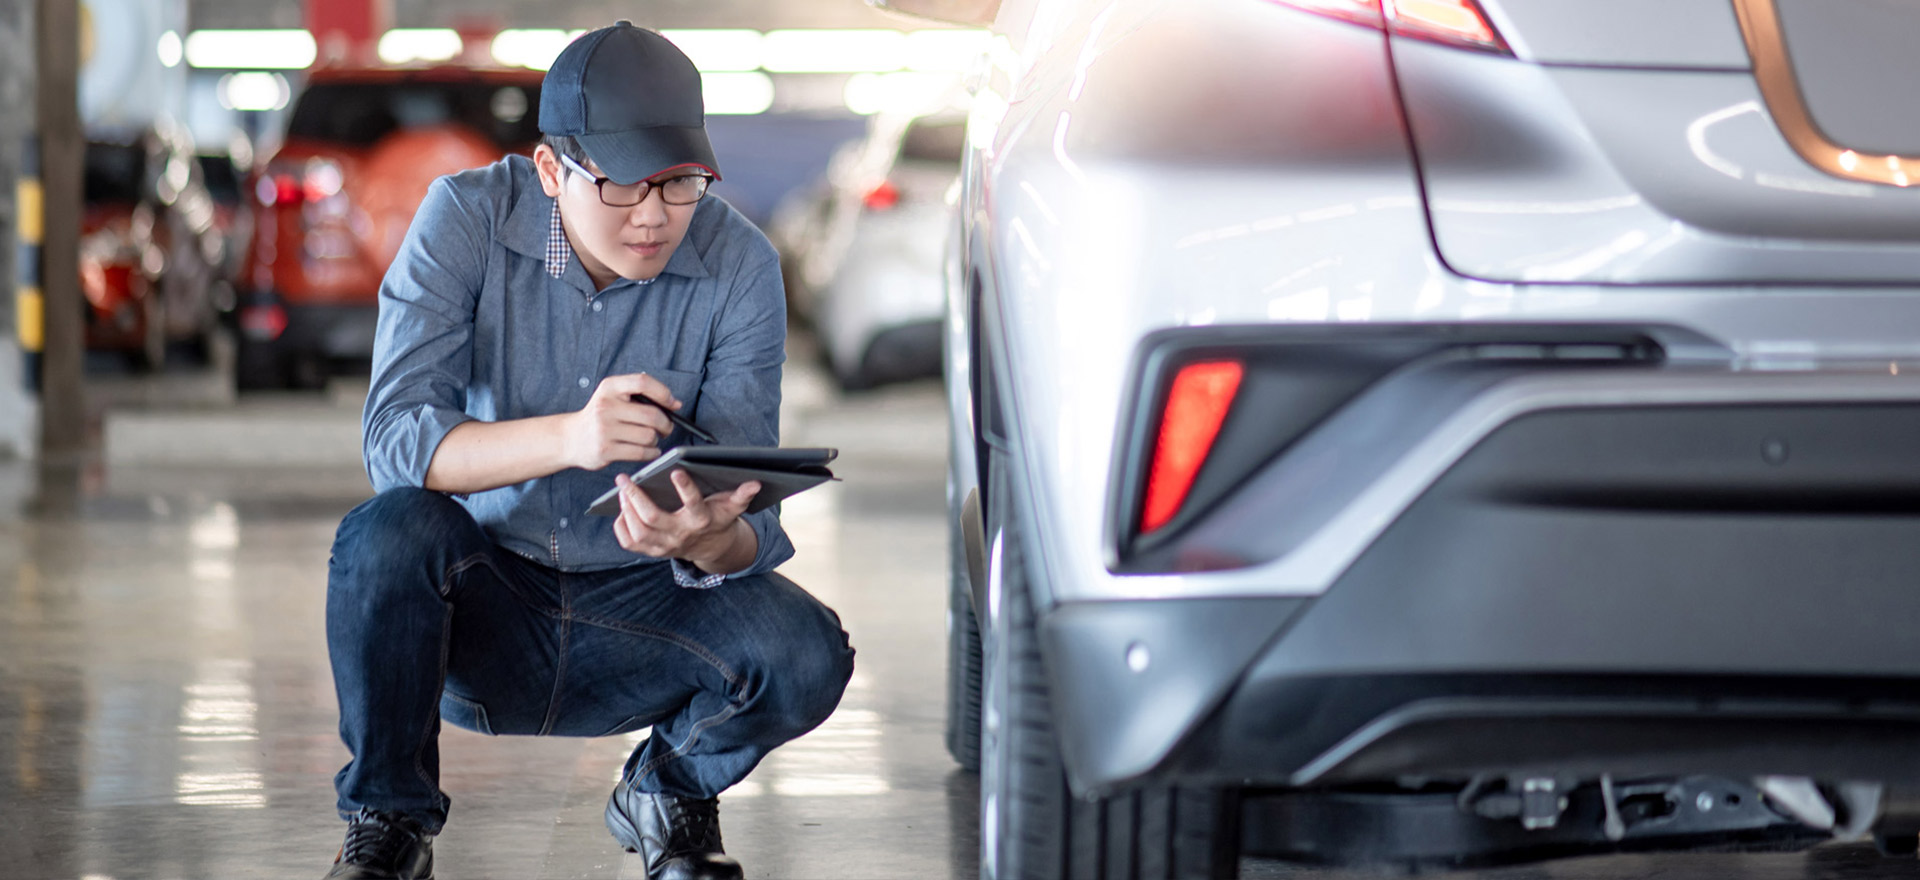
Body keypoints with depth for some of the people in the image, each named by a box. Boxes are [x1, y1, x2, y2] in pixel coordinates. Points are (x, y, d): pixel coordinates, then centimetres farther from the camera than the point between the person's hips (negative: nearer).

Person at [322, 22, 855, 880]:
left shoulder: (738, 266, -11)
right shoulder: (467, 219, -14)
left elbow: (748, 521, -15)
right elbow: (393, 439, -25)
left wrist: (708, 540, -40)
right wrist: (567, 438, -43)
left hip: (642, 611, 1)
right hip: (479, 609, -1)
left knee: (803, 655, -27)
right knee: (386, 532, -33)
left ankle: (669, 792, 9)